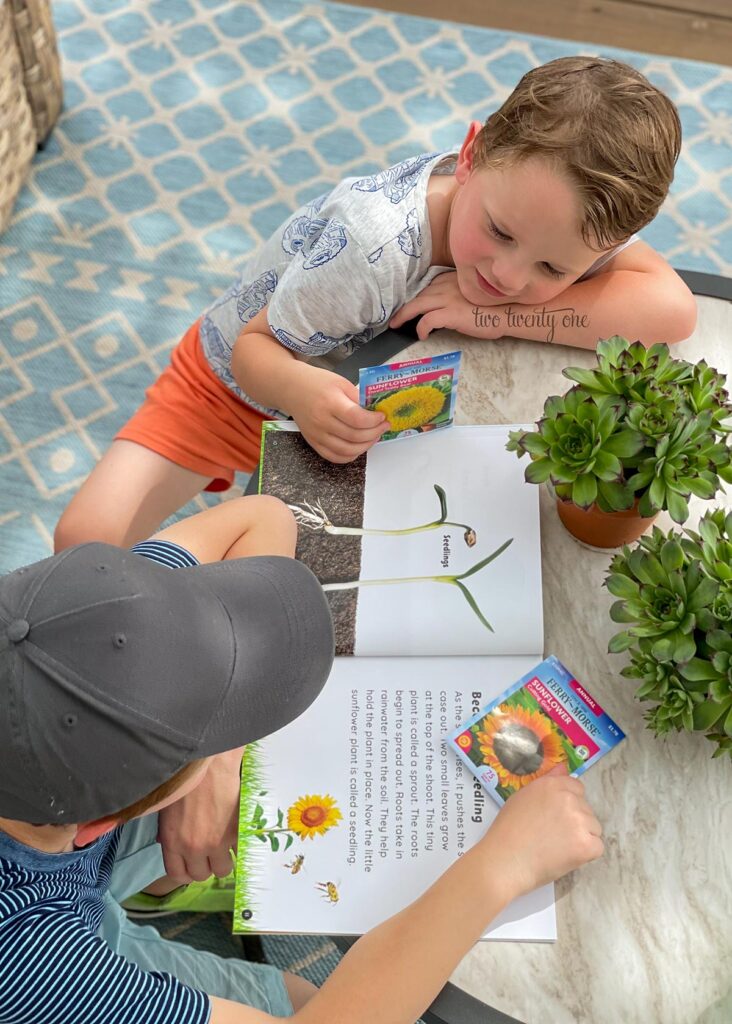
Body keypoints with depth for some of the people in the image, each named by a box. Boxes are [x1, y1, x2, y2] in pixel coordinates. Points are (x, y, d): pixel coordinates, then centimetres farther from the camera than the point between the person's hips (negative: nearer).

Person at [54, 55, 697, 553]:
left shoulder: (558, 202, -27)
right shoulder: (373, 247, -38)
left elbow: (675, 310, -37)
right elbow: (255, 345, -26)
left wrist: (494, 315, -40)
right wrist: (300, 390, -50)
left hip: (371, 391, 5)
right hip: (238, 380, -4)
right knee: (85, 540, -18)